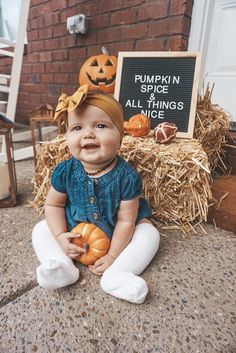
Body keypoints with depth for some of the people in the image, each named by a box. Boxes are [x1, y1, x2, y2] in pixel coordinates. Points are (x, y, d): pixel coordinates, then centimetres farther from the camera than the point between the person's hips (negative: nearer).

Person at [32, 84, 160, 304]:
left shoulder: (127, 176, -27)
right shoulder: (65, 171, -19)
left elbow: (126, 220, -21)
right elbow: (53, 204, -5)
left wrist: (112, 256, -18)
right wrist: (60, 237, -16)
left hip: (115, 235, -1)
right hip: (74, 230, 2)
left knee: (150, 233, -16)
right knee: (41, 229, -5)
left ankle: (115, 274, -24)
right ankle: (62, 267, -18)